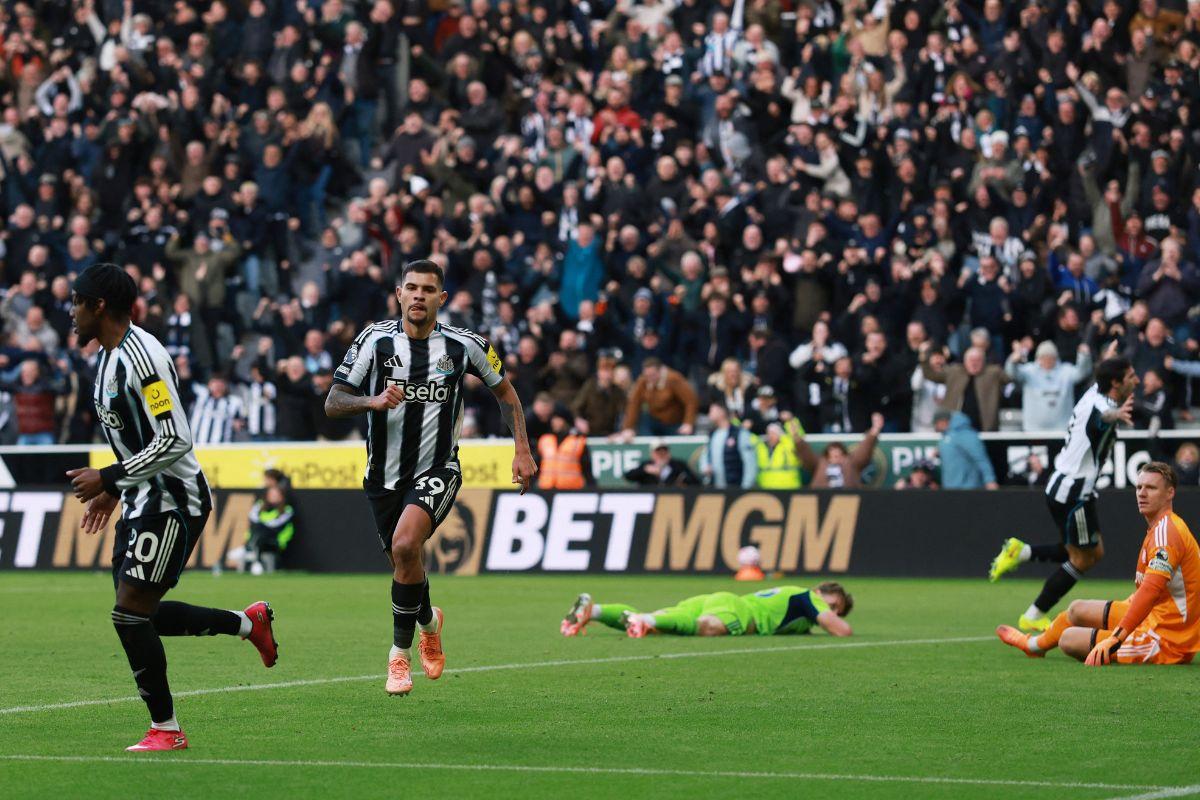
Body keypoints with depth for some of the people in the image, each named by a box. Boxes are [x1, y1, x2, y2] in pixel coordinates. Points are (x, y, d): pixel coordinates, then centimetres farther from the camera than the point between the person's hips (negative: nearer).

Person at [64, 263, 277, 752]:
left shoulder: (141, 357, -21)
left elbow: (175, 441, -24)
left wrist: (108, 478, -21)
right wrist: (113, 490, 19)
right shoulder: (110, 355, 11)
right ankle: (249, 622, 25)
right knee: (138, 615, 11)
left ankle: (166, 729, -1)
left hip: (173, 499, -10)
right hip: (143, 499, 10)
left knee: (130, 614, -11)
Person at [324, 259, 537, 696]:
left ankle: (400, 651, -13)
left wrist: (522, 450, 3)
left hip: (438, 471, -2)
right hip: (385, 474, 2)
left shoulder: (464, 345, -7)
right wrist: (373, 401, -28)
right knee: (404, 563, 12)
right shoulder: (375, 340, -8)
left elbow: (504, 390, 10)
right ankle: (428, 620, 47)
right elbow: (332, 403, -8)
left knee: (404, 544, -27)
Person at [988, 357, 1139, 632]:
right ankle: (1033, 617, 9)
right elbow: (1100, 418, -52)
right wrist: (1115, 416, -72)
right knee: (1082, 559, 2)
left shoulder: (1095, 392, 2)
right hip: (1073, 491, -10)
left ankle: (1021, 552, 16)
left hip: (1063, 484, 10)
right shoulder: (1102, 405, -26)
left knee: (1094, 552, 16)